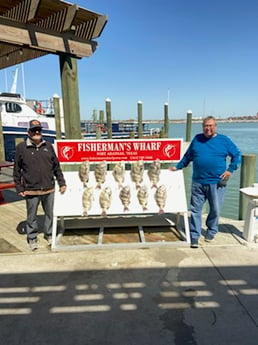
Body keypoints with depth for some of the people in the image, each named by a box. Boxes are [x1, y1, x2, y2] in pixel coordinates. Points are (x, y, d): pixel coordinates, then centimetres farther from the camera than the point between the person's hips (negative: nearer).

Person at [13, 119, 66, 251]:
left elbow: (56, 166, 10)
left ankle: (49, 234, 34)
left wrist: (61, 183, 9)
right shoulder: (21, 147, -2)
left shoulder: (48, 146, 6)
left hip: (49, 189, 3)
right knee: (31, 216, 11)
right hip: (31, 191, -2)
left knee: (50, 214, 14)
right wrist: (19, 188, -1)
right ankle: (32, 238, 29)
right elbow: (17, 170, 1)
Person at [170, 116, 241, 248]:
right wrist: (177, 167, 14)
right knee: (195, 210, 3)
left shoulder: (224, 140, 2)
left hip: (216, 182, -1)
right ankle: (194, 236, 13)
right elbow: (187, 156, 17)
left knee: (215, 210, 11)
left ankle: (211, 231, 34)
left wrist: (230, 169, -2)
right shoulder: (197, 139, 7)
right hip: (198, 182, 1)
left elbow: (237, 155, 8)